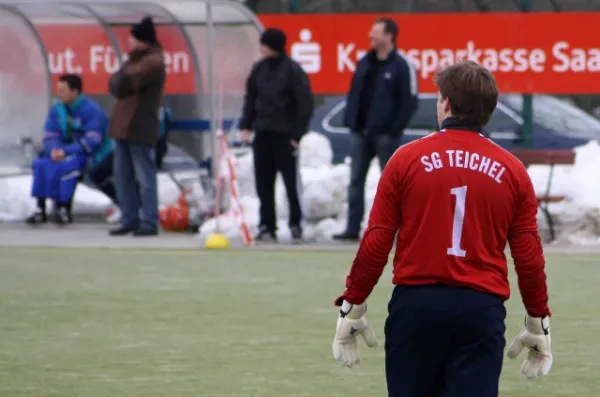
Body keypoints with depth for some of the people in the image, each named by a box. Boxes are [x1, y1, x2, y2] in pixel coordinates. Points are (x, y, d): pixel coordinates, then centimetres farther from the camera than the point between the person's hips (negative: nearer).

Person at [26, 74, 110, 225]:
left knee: (67, 165, -35)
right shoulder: (57, 109, 4)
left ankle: (65, 209, -27)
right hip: (67, 153, 6)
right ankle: (40, 210, -18)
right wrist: (54, 150, -22)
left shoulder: (92, 110, -16)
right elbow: (50, 135, 2)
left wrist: (65, 151, -31)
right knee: (41, 164, -19)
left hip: (93, 155, -6)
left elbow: (91, 141, -23)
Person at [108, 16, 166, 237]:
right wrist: (120, 85, -7)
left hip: (140, 128, -10)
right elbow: (117, 83, 14)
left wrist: (118, 82, -1)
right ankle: (130, 220, 18)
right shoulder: (136, 58, 20)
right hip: (124, 126, 10)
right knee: (122, 176, 11)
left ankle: (149, 223, -3)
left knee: (144, 177, -6)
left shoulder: (153, 62, -12)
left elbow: (124, 82, -22)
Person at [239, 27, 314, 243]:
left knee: (291, 182, 1)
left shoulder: (292, 70, -10)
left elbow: (305, 103, -10)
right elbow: (250, 98, 16)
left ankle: (295, 224, 10)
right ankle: (267, 226, 9)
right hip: (262, 134, 6)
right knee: (263, 184, 5)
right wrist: (246, 125, 7)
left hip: (285, 135, -6)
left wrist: (297, 133, -13)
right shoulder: (259, 69, 7)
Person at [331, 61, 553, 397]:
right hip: (483, 307, 0)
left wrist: (351, 306, 8)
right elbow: (529, 257, 5)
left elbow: (376, 243, -1)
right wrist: (539, 323, 15)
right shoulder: (512, 171, 4)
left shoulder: (407, 159, 0)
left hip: (416, 303, 0)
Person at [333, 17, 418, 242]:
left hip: (385, 135, -6)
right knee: (356, 180, 3)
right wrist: (350, 121, 5)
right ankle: (352, 229, 3)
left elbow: (410, 102, -11)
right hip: (360, 132, 6)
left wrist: (394, 129, -14)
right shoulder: (365, 63, 12)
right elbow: (354, 94, 15)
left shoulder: (401, 67, -8)